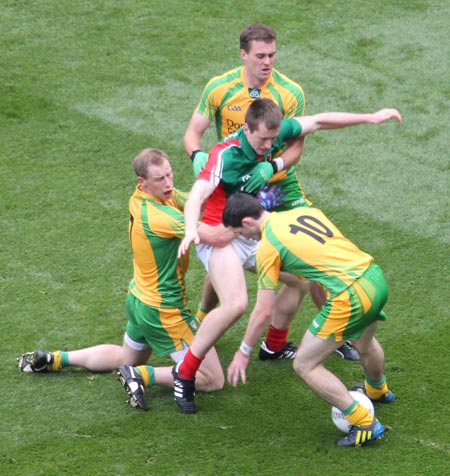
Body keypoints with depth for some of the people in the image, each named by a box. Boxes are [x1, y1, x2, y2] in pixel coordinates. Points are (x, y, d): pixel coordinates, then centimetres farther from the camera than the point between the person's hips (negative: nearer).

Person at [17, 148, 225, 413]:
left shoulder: (141, 198, -3)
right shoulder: (159, 215, -29)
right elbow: (216, 237, -34)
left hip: (139, 300, 9)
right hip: (164, 311, -9)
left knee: (126, 357, 35)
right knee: (212, 379, -4)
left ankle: (52, 359, 29)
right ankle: (142, 375, -8)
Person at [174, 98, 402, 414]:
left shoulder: (274, 133, -7)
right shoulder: (226, 155, -27)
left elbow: (318, 122, 6)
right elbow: (197, 195, -38)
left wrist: (371, 118, 7)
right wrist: (192, 229, -58)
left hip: (256, 234, 8)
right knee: (235, 304, -30)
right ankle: (184, 374, -17)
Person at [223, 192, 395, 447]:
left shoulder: (268, 247, -5)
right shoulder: (307, 211, 13)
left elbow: (263, 312, -2)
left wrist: (243, 352, 9)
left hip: (351, 296, -8)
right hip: (375, 275, 8)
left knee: (305, 365, 7)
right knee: (365, 343, 38)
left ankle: (365, 425, 7)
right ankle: (378, 390, 66)